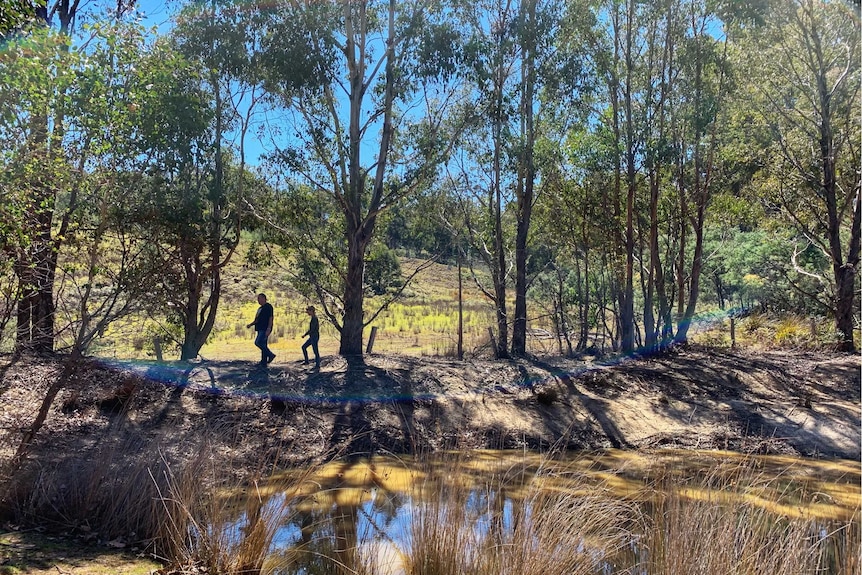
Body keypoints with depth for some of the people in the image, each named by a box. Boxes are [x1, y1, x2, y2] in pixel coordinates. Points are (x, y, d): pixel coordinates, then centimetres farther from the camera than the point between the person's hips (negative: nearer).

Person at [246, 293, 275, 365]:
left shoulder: (268, 306, -7)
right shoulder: (260, 308, 22)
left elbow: (270, 318, -15)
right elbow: (257, 320, 28)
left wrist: (268, 329, -23)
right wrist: (250, 324, 14)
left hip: (265, 329, -10)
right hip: (260, 329, 10)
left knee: (258, 342, -19)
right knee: (263, 345, 8)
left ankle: (270, 355, -11)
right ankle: (264, 362, 10)